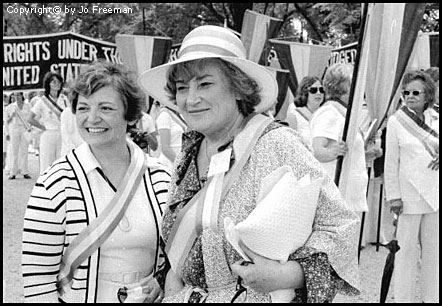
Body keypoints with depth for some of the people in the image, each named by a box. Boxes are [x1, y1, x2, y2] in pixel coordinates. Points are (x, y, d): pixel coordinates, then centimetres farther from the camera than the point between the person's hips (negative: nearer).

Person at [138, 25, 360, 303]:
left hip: (260, 296, -5)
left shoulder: (276, 144, -18)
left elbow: (342, 226, -18)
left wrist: (286, 275, -29)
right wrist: (171, 278, -3)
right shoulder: (188, 155, 1)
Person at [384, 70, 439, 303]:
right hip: (409, 195, -4)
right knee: (407, 250, 1)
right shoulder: (396, 122, -4)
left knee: (433, 249, 11)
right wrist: (393, 196, -9)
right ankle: (403, 298, 12)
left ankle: (431, 297, 23)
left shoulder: (434, 121, 9)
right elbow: (391, 163, -5)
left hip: (434, 195, 5)